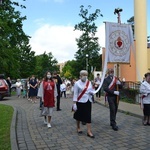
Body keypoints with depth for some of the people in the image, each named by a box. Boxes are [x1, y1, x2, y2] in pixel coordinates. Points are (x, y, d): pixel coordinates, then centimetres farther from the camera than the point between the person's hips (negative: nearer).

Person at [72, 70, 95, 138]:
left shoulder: (89, 82, 6)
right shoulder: (77, 83, -8)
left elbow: (92, 91, 14)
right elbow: (75, 94, -9)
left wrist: (91, 92, -10)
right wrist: (74, 104, -13)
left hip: (88, 101, 4)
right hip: (80, 102, -3)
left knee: (88, 116, 1)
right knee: (79, 115, 13)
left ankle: (89, 131, 5)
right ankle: (78, 128, 35)